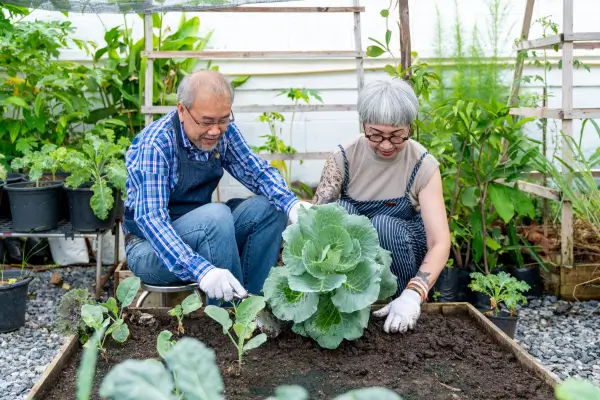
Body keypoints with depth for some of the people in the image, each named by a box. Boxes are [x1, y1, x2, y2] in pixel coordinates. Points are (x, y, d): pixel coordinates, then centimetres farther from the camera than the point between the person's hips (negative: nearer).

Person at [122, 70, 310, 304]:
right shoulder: (156, 144, -24)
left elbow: (257, 171, -2)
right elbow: (150, 218, -32)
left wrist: (291, 204, -25)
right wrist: (201, 270, -45)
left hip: (201, 230, 7)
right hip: (150, 248, -6)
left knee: (270, 208, -10)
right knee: (216, 215, -32)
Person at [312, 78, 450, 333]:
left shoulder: (423, 165, -17)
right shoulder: (344, 158, -14)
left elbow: (439, 242, -24)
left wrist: (413, 295, -41)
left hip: (400, 251, -1)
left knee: (384, 225, -33)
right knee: (339, 212, -29)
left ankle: (401, 302, -11)